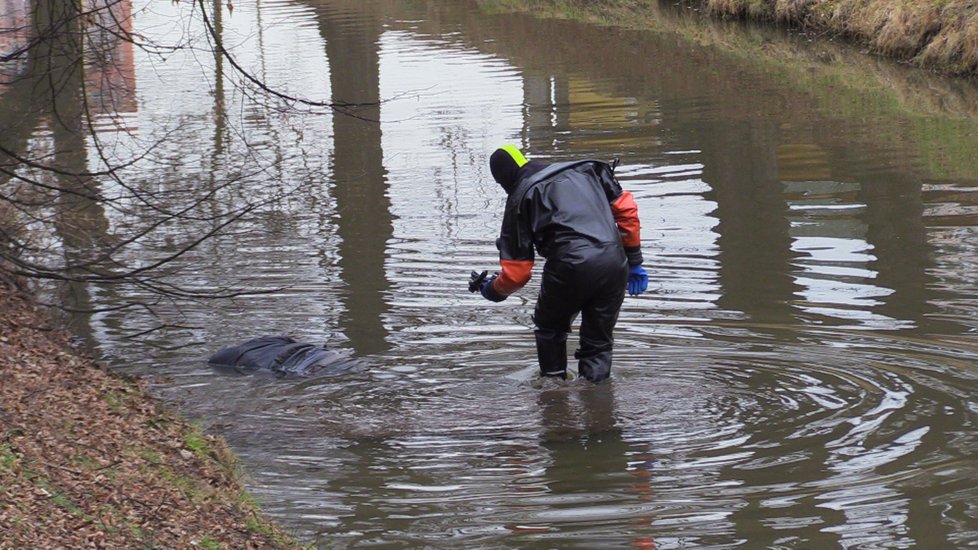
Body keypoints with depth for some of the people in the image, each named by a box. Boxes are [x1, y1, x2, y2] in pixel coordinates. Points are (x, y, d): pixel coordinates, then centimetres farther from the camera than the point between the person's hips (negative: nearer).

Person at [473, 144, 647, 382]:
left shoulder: (520, 199, 10)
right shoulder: (584, 170, 23)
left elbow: (516, 272, 9)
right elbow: (625, 207, 18)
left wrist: (494, 291, 30)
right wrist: (634, 261, 23)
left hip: (570, 268, -3)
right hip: (614, 263, 3)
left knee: (550, 329, 25)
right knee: (599, 340, 18)